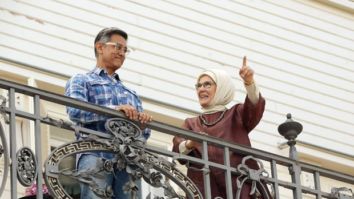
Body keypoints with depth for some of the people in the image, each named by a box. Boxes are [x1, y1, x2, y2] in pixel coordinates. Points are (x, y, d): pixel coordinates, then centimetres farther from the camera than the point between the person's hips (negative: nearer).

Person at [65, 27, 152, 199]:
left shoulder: (131, 93, 36)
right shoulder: (81, 80, 19)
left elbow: (143, 135, 27)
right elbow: (75, 111, -3)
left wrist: (143, 124, 2)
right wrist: (113, 109, -15)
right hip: (96, 154, -5)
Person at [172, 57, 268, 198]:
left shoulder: (236, 114, 21)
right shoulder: (191, 123, 25)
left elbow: (255, 107, -2)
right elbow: (178, 148, 7)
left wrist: (249, 82, -21)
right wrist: (189, 144, -17)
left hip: (239, 185, -1)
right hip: (203, 186, 2)